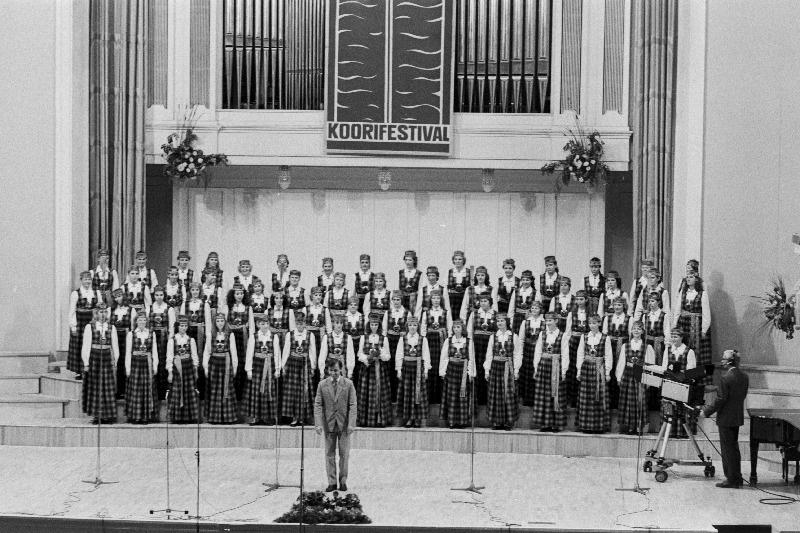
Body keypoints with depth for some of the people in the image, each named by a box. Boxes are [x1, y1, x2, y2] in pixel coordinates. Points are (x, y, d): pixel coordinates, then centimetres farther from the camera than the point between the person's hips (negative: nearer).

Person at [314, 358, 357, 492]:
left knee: (344, 454, 4)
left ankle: (343, 481, 15)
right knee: (329, 454, 3)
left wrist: (351, 424, -14)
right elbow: (318, 405, -1)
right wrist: (318, 424, -12)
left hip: (344, 424, -1)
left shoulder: (348, 384, -1)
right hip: (328, 424, 1)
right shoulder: (322, 384, 2)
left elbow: (353, 405, -4)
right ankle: (331, 482, 8)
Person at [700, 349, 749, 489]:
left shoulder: (726, 378, -20)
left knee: (728, 450, 0)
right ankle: (737, 478, 23)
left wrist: (707, 412, -9)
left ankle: (732, 480, 3)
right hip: (738, 417, 8)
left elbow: (720, 400, -19)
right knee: (734, 448, 18)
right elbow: (742, 396, 12)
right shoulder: (744, 377, 5)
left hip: (726, 419, -8)